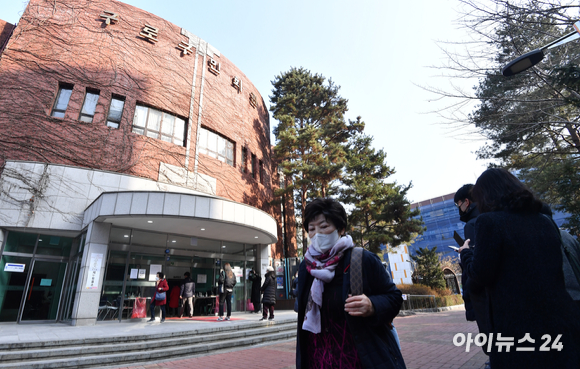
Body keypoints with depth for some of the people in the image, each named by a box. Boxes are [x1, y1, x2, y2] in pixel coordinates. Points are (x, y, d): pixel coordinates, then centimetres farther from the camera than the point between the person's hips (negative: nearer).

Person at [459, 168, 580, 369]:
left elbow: (481, 275, -12)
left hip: (518, 327, -6)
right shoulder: (544, 221, 6)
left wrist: (466, 253, 7)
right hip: (562, 321, 6)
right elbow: (553, 268, 17)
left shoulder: (489, 221, -14)